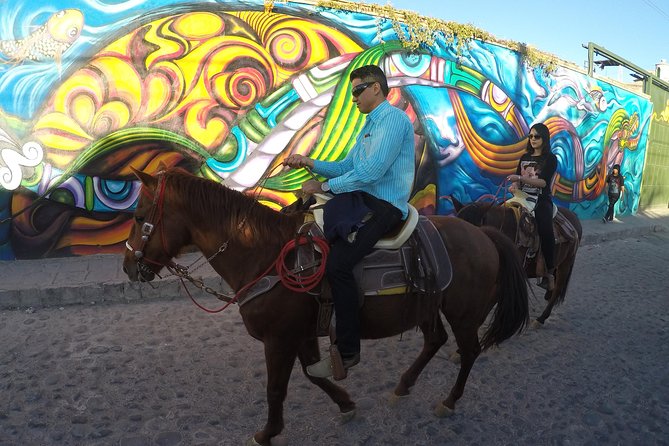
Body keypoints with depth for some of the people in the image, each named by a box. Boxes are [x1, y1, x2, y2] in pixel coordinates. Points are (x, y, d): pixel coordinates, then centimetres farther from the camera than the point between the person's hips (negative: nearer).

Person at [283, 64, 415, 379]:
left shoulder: (394, 119, -10)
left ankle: (347, 352, -13)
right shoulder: (370, 125, 22)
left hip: (384, 208, -11)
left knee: (338, 264, -26)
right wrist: (309, 163, 11)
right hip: (362, 199, 11)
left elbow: (371, 171, -21)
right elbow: (346, 167, 23)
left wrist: (324, 186, -13)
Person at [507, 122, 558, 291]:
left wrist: (520, 178, -23)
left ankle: (550, 272, -19)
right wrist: (514, 186, -9)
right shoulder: (525, 157, 18)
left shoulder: (550, 159, 3)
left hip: (542, 200, -4)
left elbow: (543, 182, -11)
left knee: (545, 231, -30)